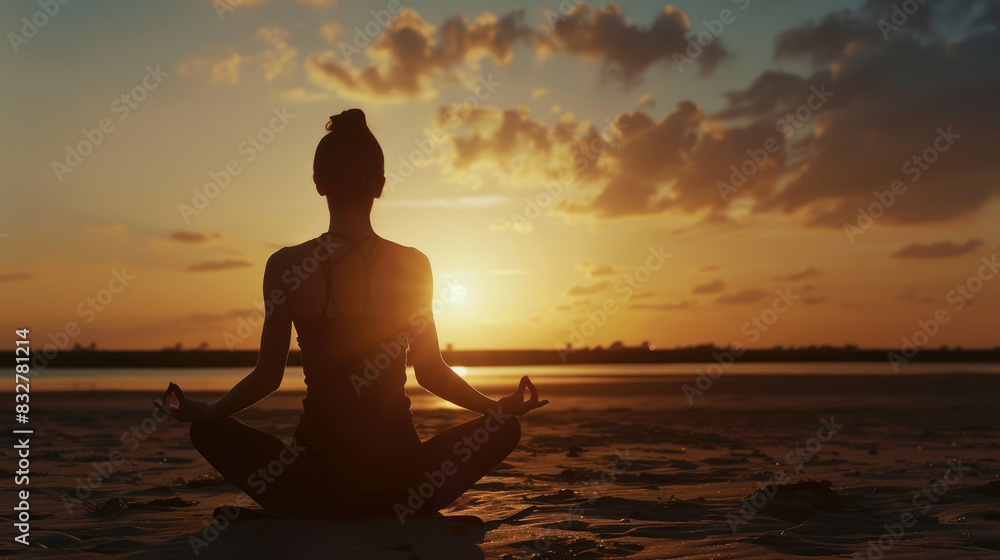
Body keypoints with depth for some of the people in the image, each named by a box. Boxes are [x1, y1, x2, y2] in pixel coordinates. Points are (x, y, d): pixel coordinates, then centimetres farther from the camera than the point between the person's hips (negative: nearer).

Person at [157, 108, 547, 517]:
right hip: (397, 476, 0)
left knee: (208, 431, 23)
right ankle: (402, 515, 10)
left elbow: (268, 377, -1)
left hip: (316, 473, 0)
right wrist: (501, 407, 16)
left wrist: (203, 411, 17)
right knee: (504, 429, 21)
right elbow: (431, 373, 0)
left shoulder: (285, 266, -7)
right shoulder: (413, 266, -6)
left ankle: (319, 526, 12)